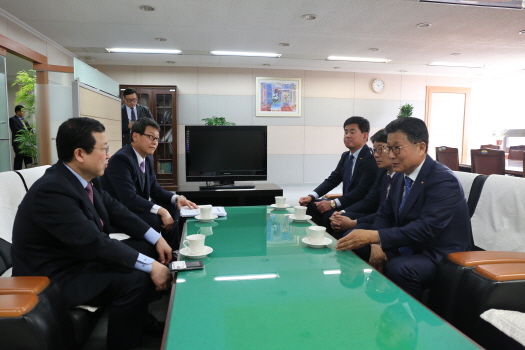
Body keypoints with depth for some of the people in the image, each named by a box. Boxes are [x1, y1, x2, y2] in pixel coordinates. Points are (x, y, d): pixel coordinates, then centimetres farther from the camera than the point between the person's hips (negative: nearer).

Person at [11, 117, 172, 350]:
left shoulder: (79, 179, -2)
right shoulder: (52, 190, -28)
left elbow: (115, 210, 6)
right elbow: (94, 243, -32)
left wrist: (157, 239, -1)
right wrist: (150, 266, -29)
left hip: (80, 255, 9)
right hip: (53, 277, -9)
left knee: (145, 248, 7)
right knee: (135, 280, -25)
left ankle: (140, 320, 21)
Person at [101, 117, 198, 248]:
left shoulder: (147, 160, 6)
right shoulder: (121, 159, -22)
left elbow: (155, 190, 9)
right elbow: (129, 198, -30)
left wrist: (176, 198, -10)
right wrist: (161, 211, -33)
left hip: (134, 208, 9)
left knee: (175, 210, 2)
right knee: (163, 220, -25)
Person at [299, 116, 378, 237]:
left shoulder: (371, 159, -16)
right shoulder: (346, 156, 10)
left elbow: (361, 191, -23)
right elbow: (332, 179, 9)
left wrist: (333, 203, -28)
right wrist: (311, 197, -6)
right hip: (347, 204, 8)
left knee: (329, 214, -28)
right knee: (312, 206, -5)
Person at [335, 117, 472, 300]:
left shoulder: (444, 180, -20)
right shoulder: (400, 177, 4)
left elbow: (426, 228, -30)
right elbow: (384, 215, 9)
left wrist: (375, 236, -37)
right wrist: (377, 244, -11)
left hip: (441, 257, -7)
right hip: (407, 250, 7)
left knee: (397, 268, -33)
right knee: (357, 253, -7)